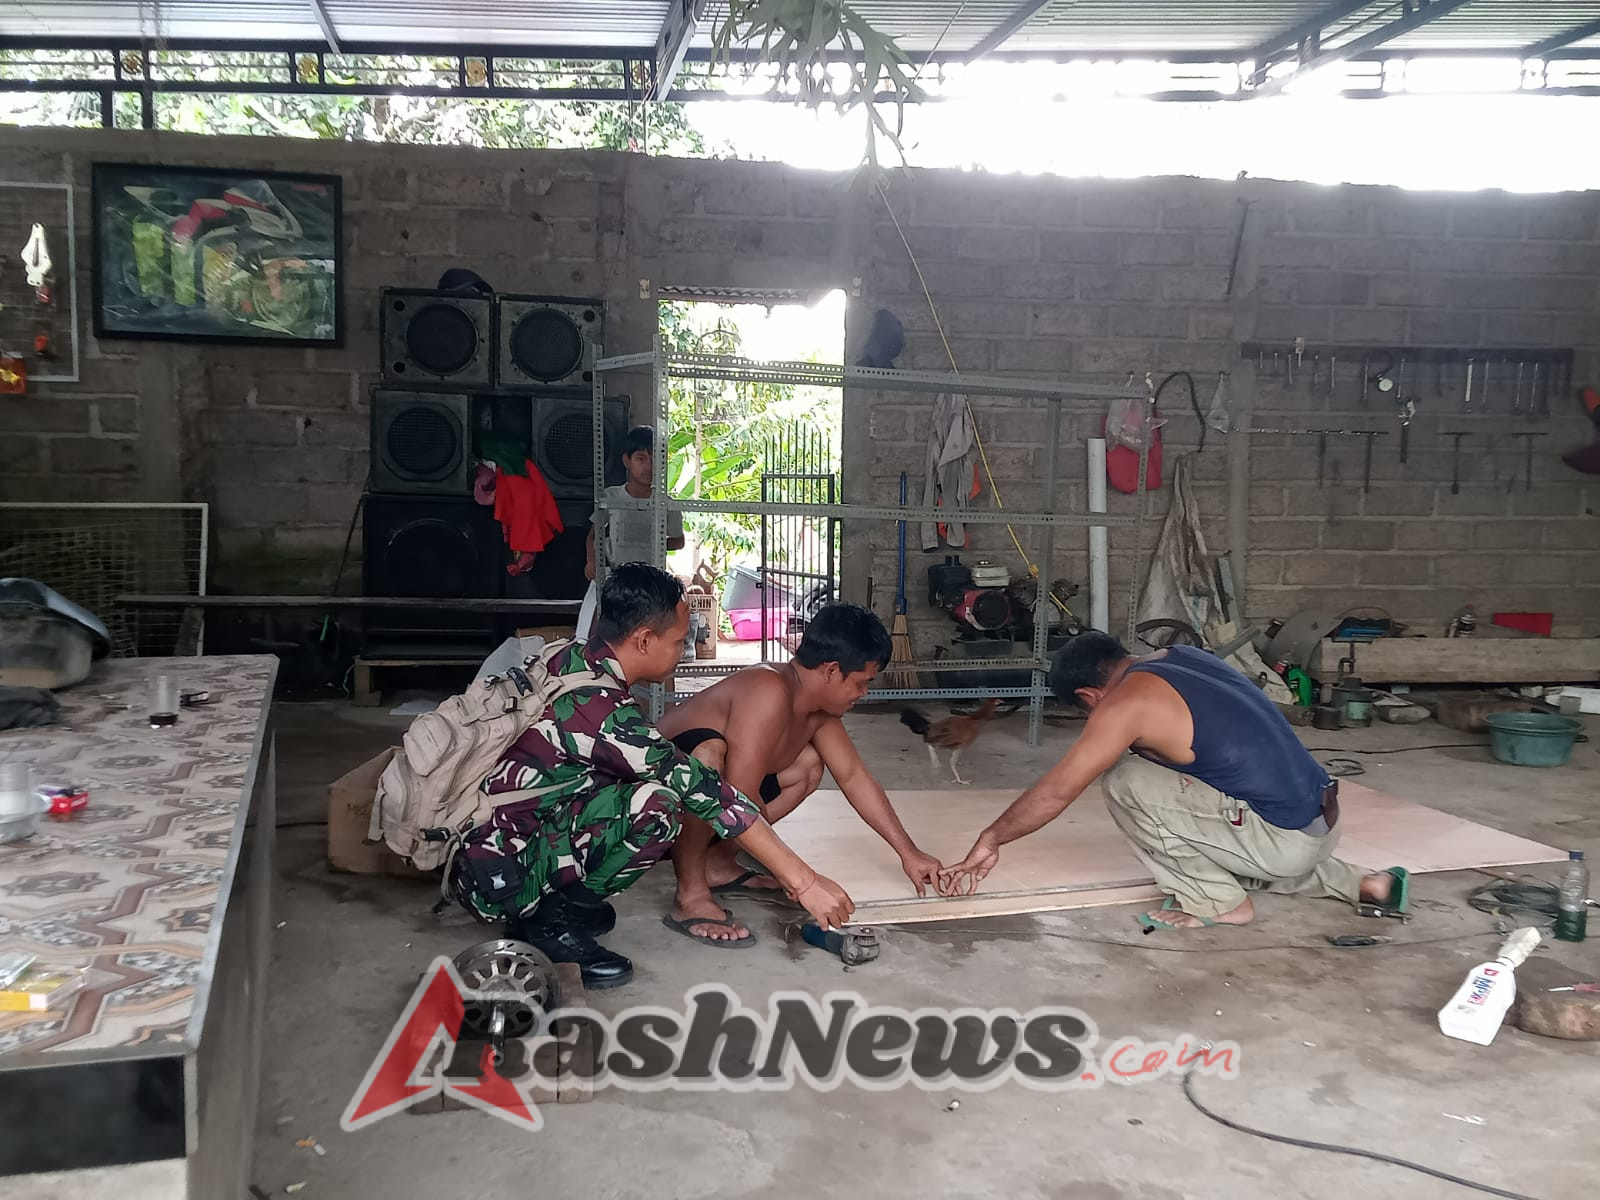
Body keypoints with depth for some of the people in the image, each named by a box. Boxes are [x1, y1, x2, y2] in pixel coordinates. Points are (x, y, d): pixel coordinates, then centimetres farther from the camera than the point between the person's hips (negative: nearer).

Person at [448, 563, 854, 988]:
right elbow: (704, 793, -24)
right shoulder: (594, 707, -26)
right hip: (497, 878, -9)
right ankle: (551, 920, -7)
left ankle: (555, 903, 9)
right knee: (657, 805, -25)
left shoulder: (568, 658, 1)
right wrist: (803, 881, -20)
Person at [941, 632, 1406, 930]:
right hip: (1321, 822, 9)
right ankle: (1361, 885, 24)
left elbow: (1056, 791, -9)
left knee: (1126, 782, -10)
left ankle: (1217, 902, 1)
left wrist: (990, 840, 4)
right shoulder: (1176, 657, 13)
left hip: (1283, 839, -9)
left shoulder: (1127, 702, -12)